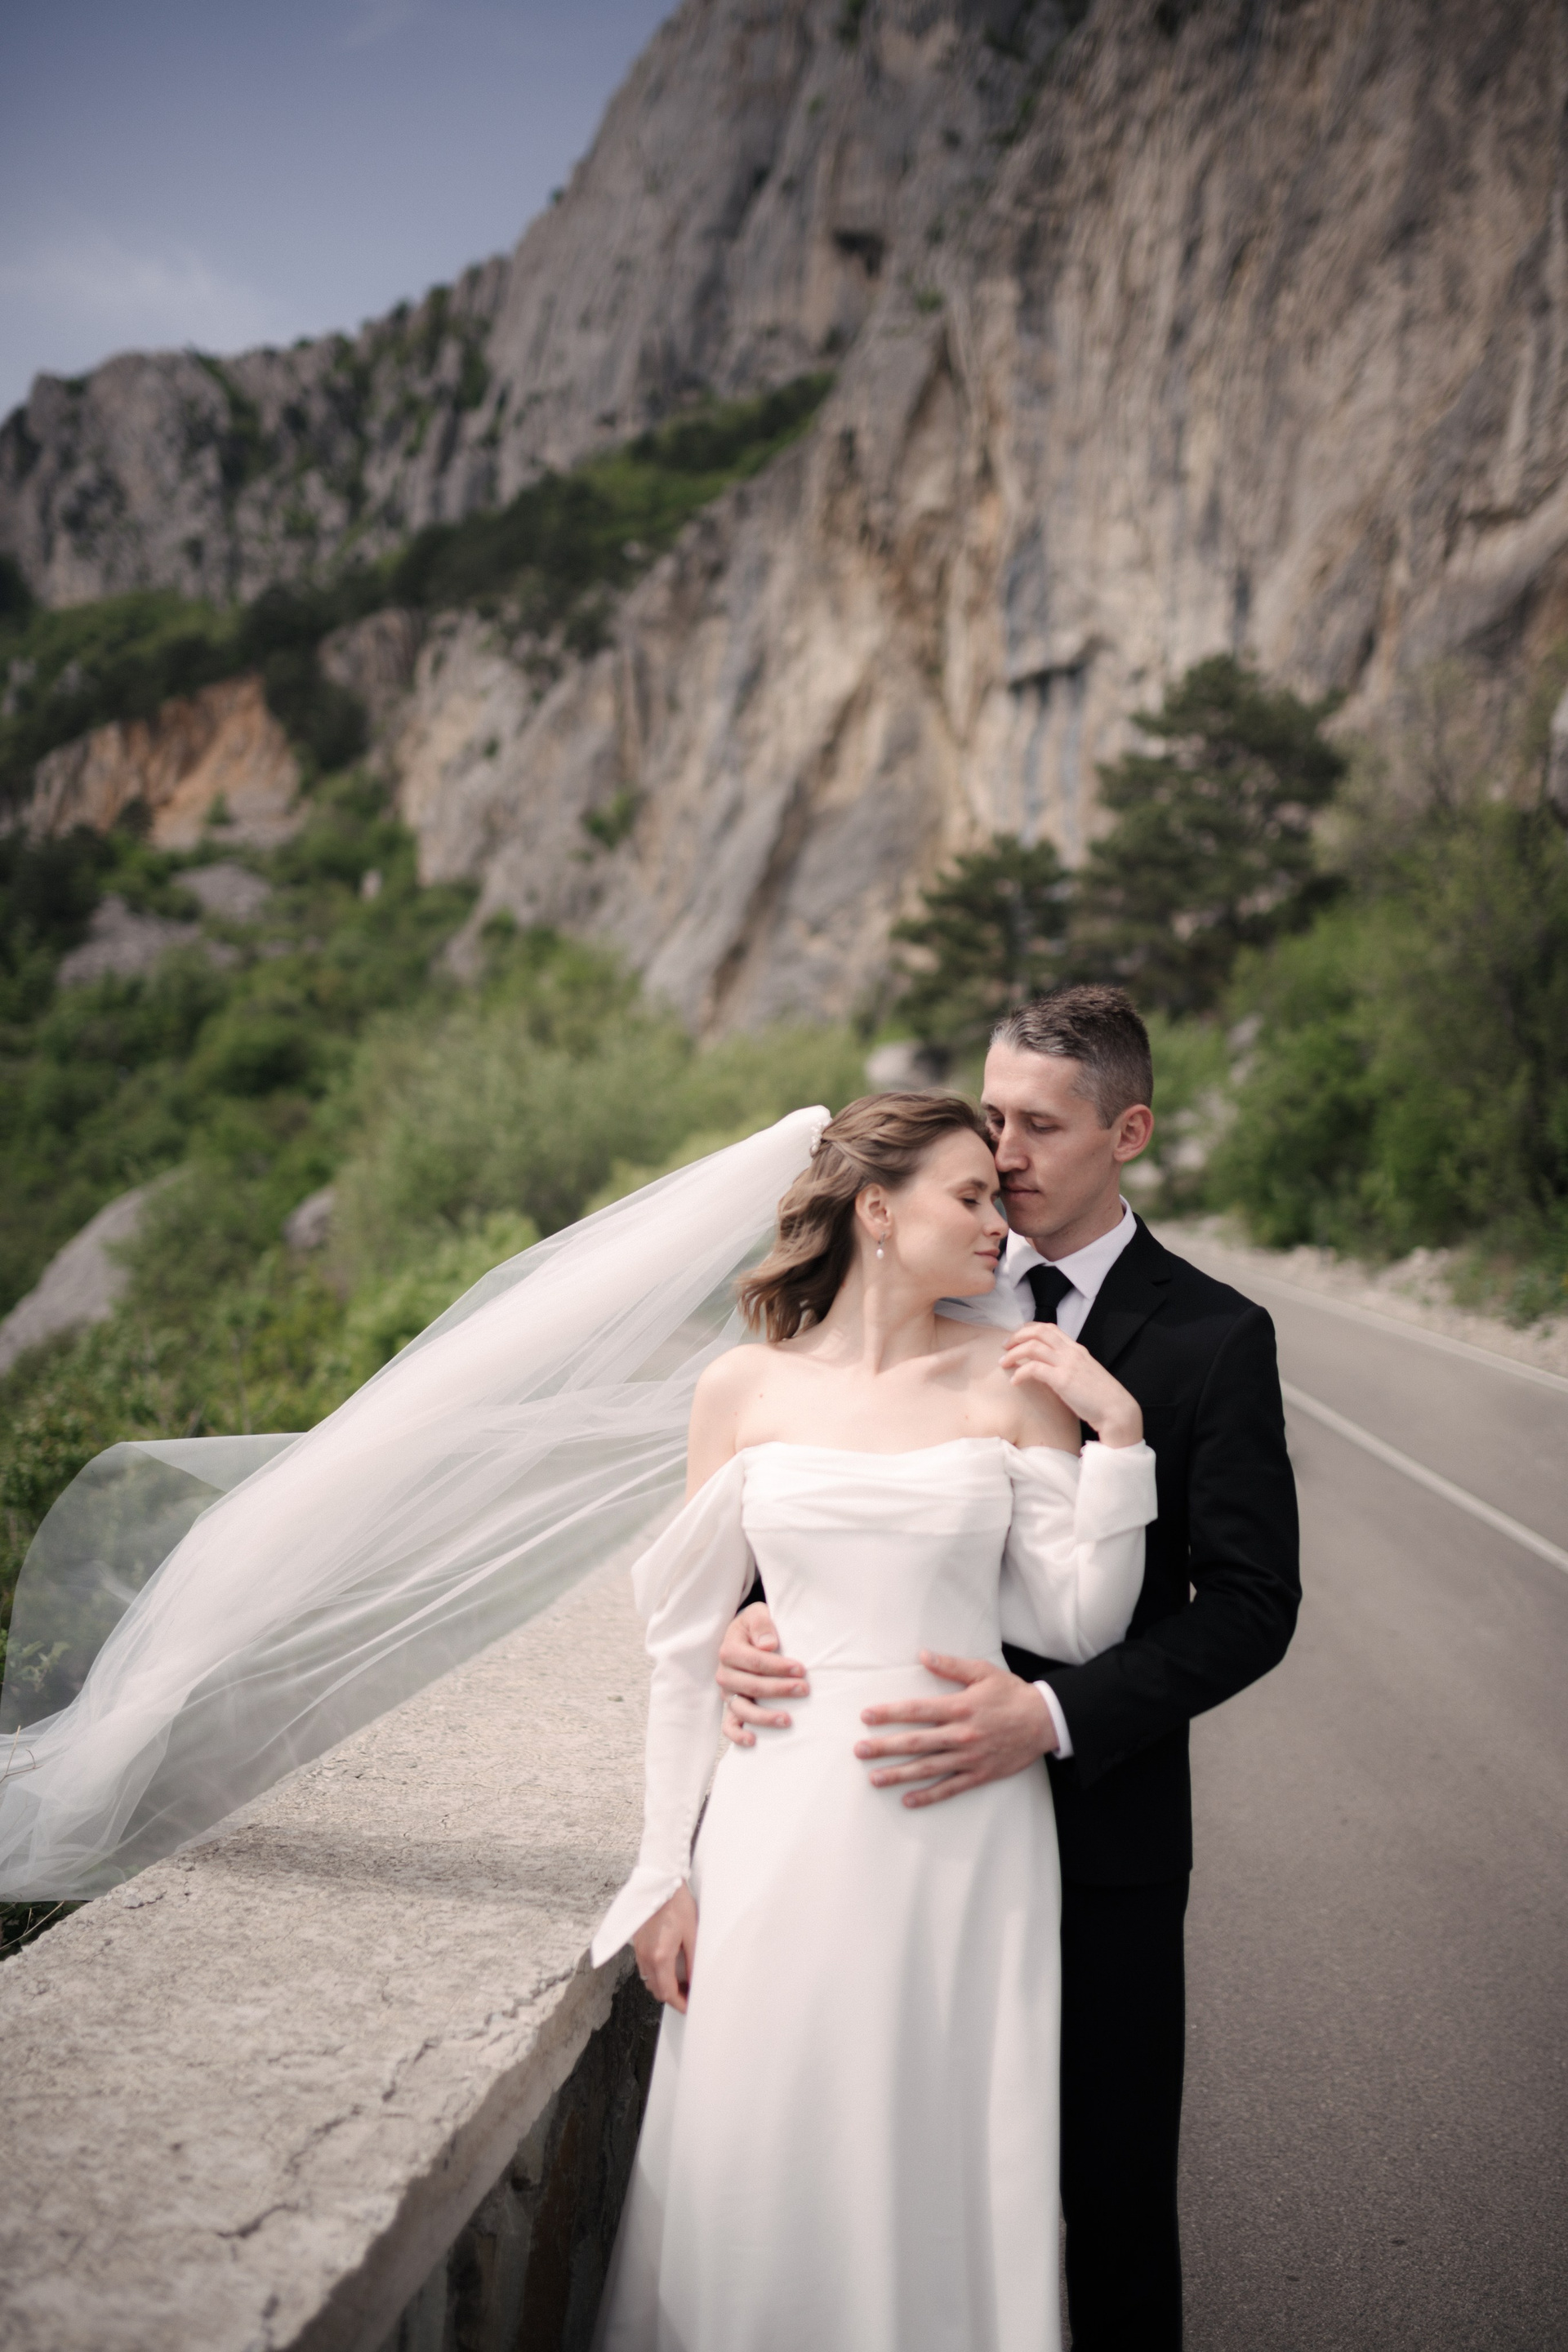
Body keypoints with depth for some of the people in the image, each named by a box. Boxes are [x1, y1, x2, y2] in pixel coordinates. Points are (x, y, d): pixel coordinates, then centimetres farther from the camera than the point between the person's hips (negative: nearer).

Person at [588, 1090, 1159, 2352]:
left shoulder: (1014, 1381, 1)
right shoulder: (744, 1390, 1)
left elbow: (1080, 1626, -2)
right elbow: (689, 1642, 5)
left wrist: (1118, 1432, -11)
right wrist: (667, 1873, 5)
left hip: (962, 1831, 0)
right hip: (786, 1823, 0)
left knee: (940, 2169, 9)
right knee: (766, 2169, 8)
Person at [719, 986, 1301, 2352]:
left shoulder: (1213, 1338, -7)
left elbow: (1249, 1604, -12)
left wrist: (1050, 1718, -25)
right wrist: (755, 1616, -15)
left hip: (1100, 1827, -3)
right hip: (919, 1805, 3)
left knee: (1112, 2187, 11)